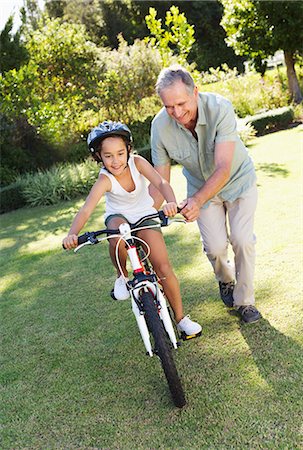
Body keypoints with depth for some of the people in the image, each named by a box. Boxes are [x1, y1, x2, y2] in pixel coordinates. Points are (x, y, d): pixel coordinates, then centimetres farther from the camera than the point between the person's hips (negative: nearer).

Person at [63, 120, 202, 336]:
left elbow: (161, 183, -34)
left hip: (145, 215, 1)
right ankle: (122, 276, -7)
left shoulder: (137, 162, -22)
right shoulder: (105, 180, -26)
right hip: (118, 216, -1)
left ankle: (181, 318, 8)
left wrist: (171, 202, -55)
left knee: (163, 266, -10)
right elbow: (86, 210, -36)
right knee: (118, 238, -39)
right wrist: (72, 234, -54)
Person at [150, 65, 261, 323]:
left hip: (238, 179, -1)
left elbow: (223, 168, -39)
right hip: (201, 187, 2)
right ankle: (225, 280, 29)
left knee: (242, 240, -10)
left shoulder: (220, 108, -33)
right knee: (215, 246, -7)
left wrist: (197, 200, -53)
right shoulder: (160, 126, -24)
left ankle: (245, 300, 13)